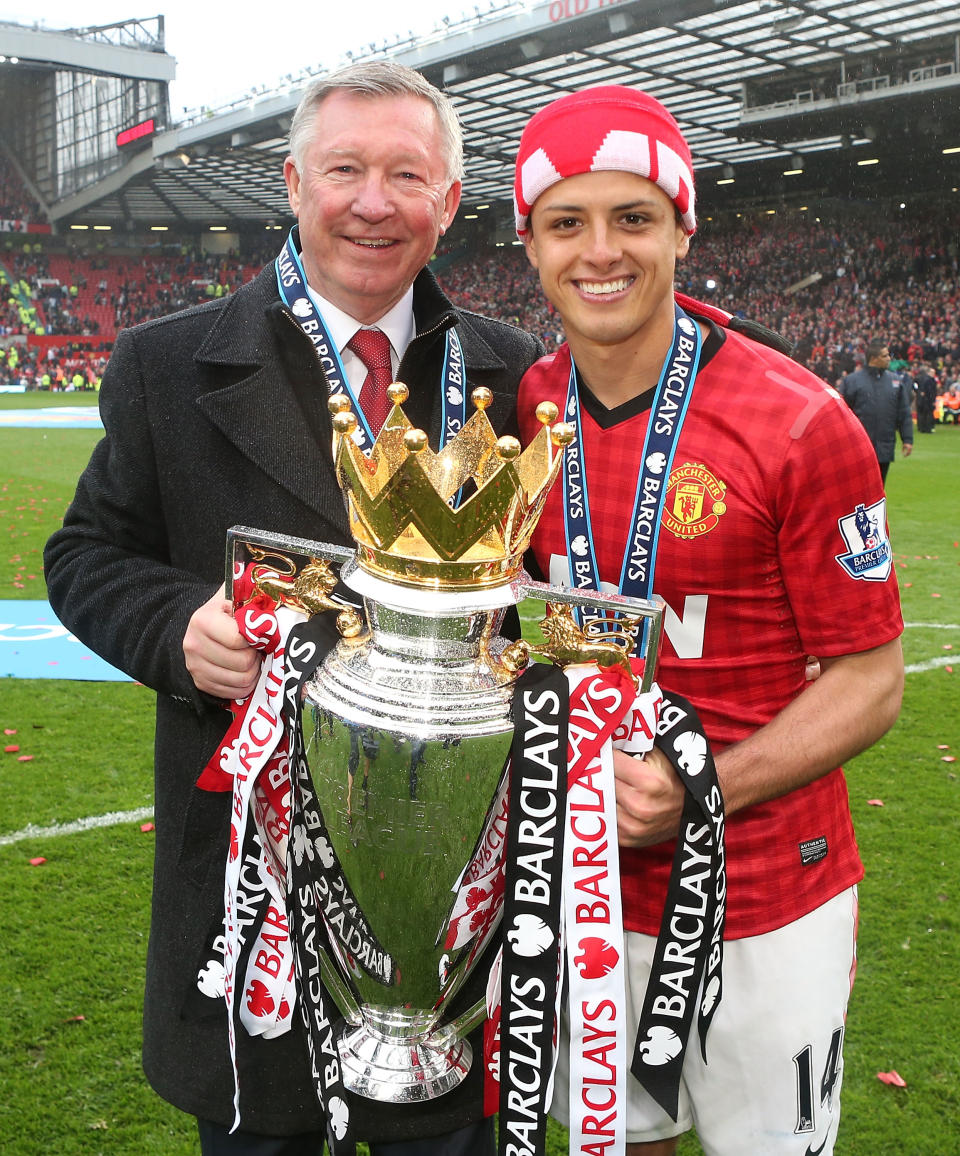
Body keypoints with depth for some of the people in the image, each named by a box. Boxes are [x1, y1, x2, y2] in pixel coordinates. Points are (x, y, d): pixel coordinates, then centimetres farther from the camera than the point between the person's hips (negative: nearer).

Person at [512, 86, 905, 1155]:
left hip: (765, 900, -3)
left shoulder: (801, 426, -17)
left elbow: (869, 681, -12)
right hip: (582, 880, 4)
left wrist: (700, 792, -24)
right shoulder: (520, 414, -2)